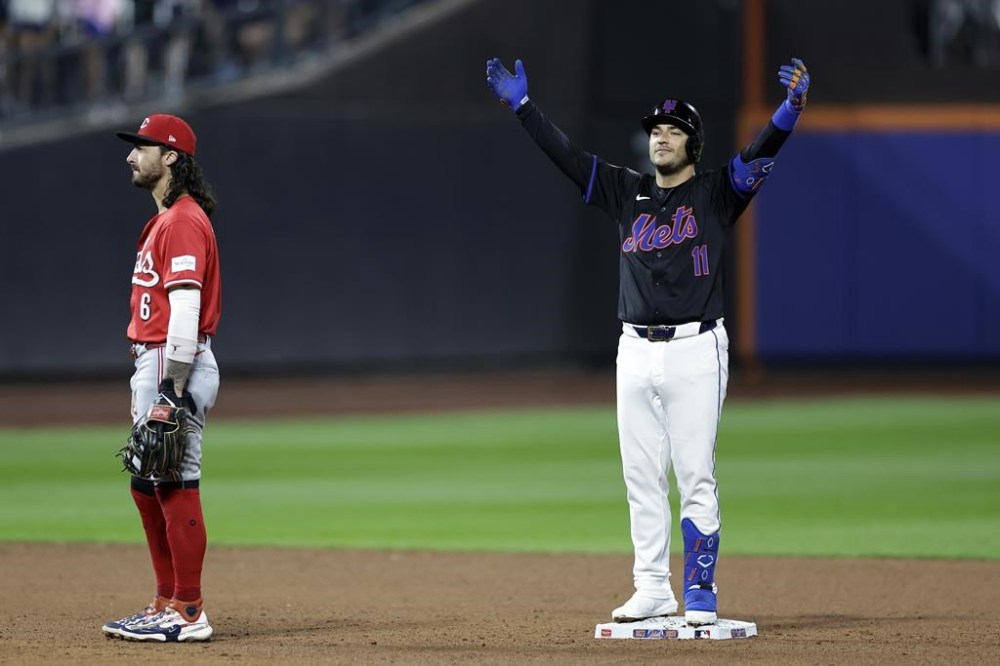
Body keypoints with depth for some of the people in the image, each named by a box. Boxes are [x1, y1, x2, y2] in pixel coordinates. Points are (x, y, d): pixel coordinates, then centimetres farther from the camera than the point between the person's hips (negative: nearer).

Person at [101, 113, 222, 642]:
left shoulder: (183, 222, -14)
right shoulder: (164, 221, 19)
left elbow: (185, 311, -21)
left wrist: (172, 389, -24)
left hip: (176, 365, -11)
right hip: (152, 364, 11)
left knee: (177, 486, -9)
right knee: (148, 486, 15)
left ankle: (188, 613, -8)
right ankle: (167, 605, 20)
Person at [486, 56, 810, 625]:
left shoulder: (716, 194, 0)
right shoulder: (627, 192, 13)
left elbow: (762, 152, -15)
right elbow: (565, 153, 12)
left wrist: (793, 106, -32)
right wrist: (522, 105, 6)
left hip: (696, 349, -5)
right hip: (636, 351, 5)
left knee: (696, 477, -6)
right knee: (642, 477, 6)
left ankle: (701, 594, -3)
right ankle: (653, 591, 12)